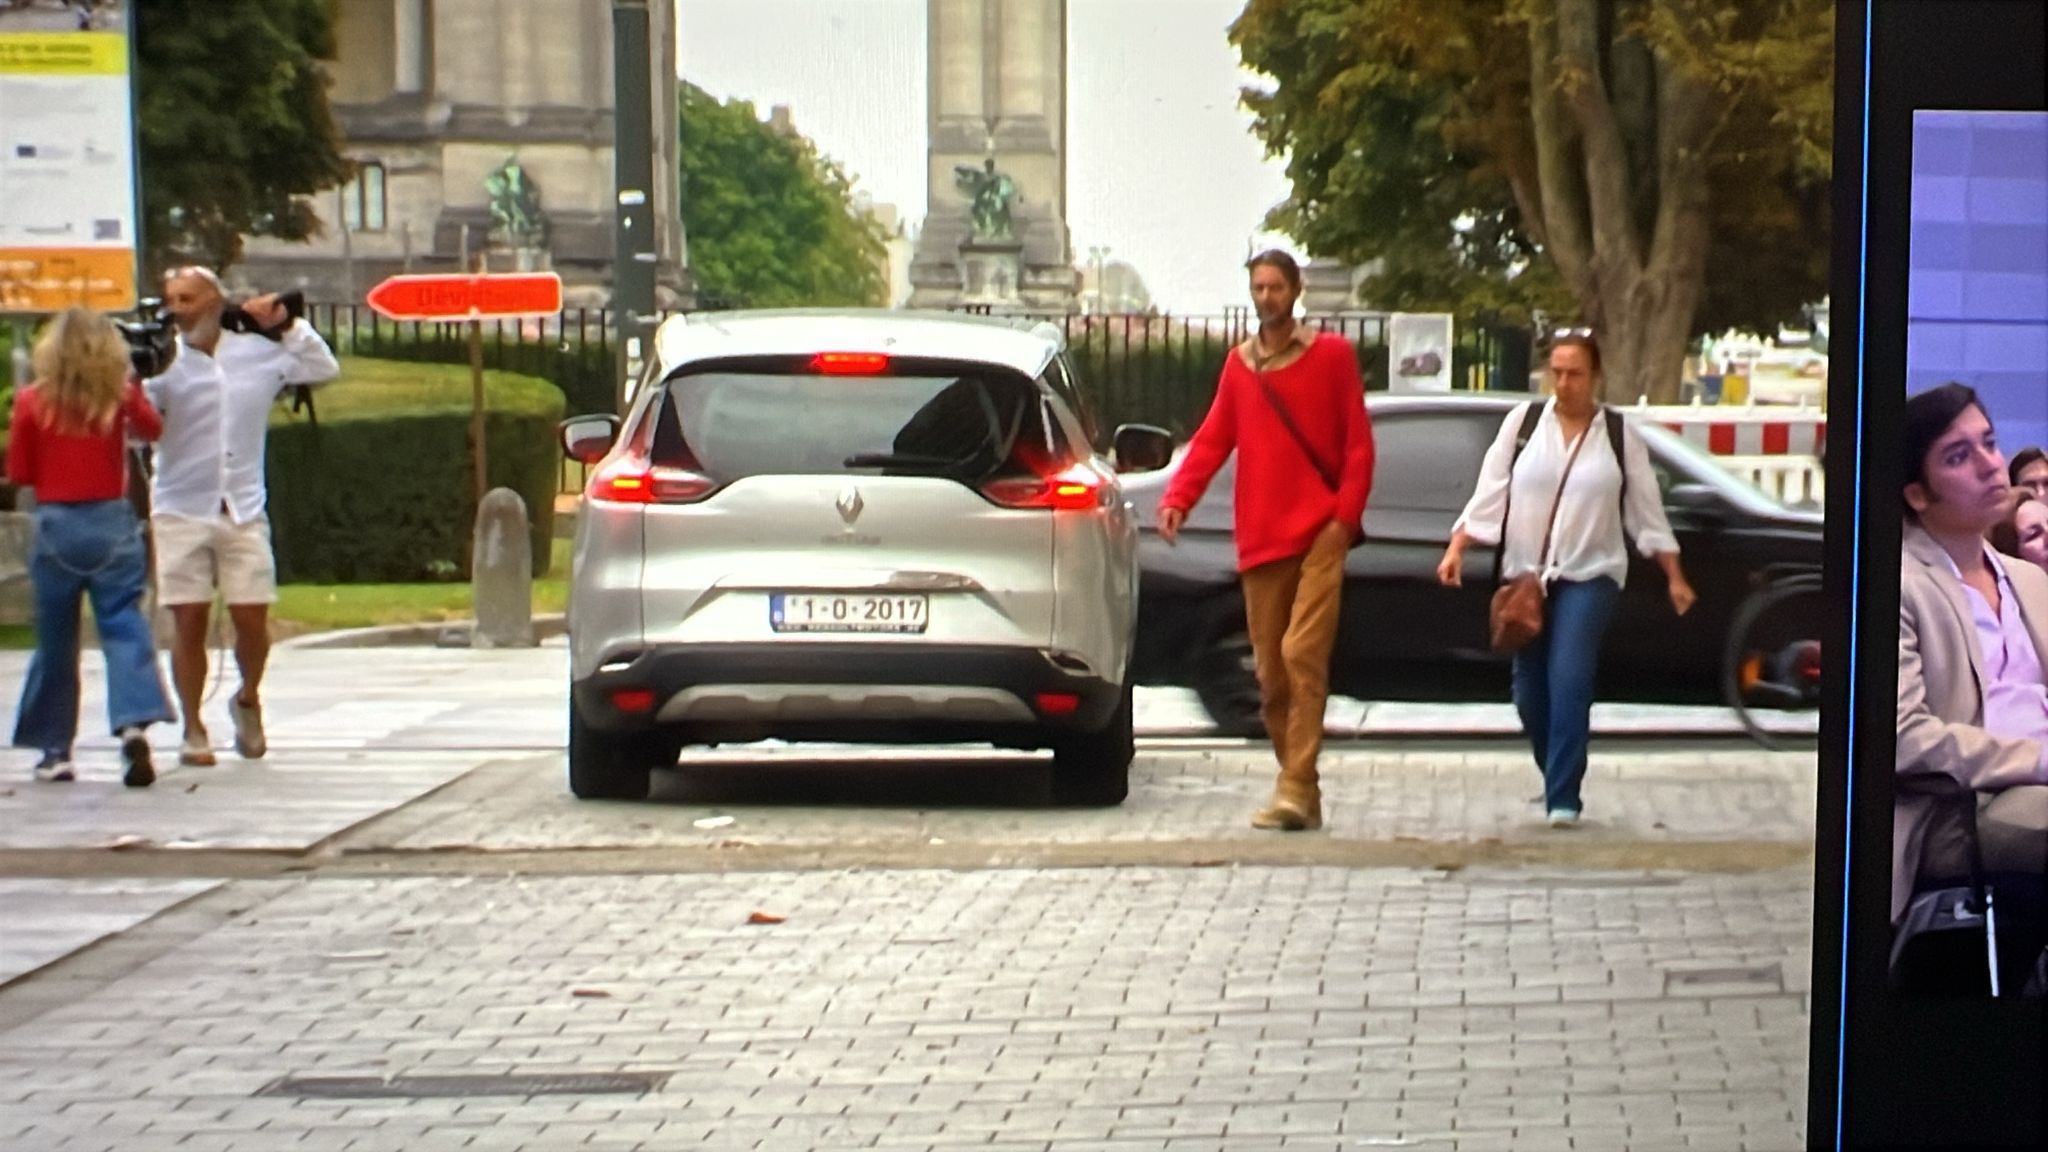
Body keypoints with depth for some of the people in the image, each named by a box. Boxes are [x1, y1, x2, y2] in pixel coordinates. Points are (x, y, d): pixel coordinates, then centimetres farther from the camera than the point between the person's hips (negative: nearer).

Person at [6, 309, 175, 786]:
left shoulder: (32, 402, -6)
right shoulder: (120, 395, -2)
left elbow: (18, 473, 2)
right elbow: (152, 428, 19)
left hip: (56, 527, 0)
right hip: (112, 522, 0)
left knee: (55, 641, 9)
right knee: (124, 626, -2)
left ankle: (54, 750, 14)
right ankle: (134, 722, -24)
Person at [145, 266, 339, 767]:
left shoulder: (258, 353, 5)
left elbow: (324, 369, 15)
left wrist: (286, 325, 5)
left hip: (243, 511, 1)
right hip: (181, 513, -1)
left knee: (252, 618, 0)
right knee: (189, 622, -1)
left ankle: (248, 699, 28)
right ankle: (193, 730, 10)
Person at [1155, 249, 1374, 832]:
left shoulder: (1332, 355, 4)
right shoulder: (1239, 364, 14)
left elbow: (1358, 443, 2)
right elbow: (1212, 439, 9)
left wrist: (1345, 515, -9)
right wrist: (1178, 499, -7)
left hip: (1319, 531, -4)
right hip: (1260, 538, 4)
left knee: (1303, 654, -16)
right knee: (1270, 672, 5)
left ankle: (1296, 789, -19)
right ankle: (1300, 792, 14)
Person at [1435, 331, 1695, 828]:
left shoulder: (1619, 434, 4)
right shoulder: (1523, 421, 5)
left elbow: (1647, 511, 8)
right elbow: (1489, 493, 3)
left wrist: (1674, 577, 8)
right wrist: (1457, 548, -7)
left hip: (1589, 576, -2)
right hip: (1525, 573, 2)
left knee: (1570, 684, -17)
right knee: (1530, 693, 5)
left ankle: (1563, 799, -15)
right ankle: (1558, 781, 27)